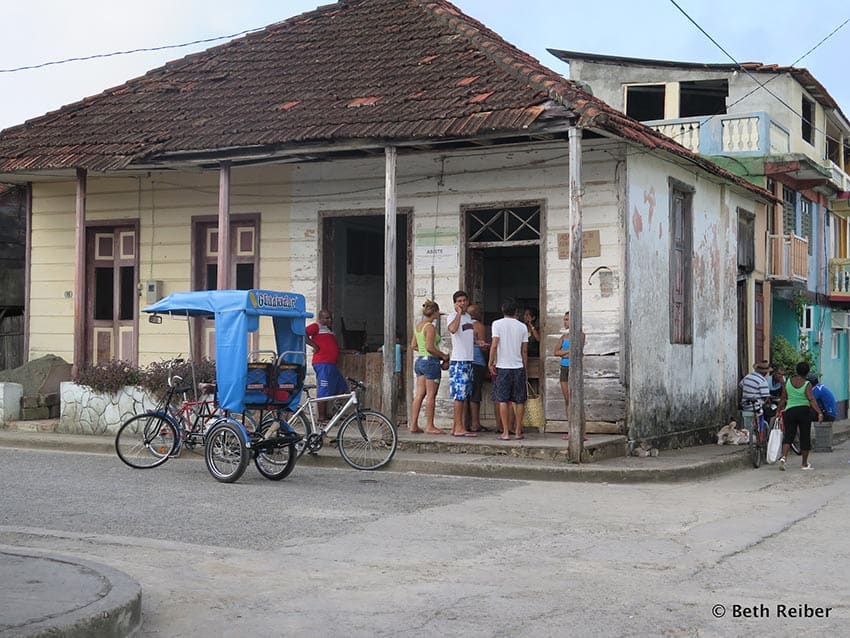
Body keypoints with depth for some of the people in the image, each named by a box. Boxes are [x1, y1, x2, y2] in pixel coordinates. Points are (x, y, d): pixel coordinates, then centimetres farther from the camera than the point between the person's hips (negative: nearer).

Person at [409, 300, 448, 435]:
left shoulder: (418, 325, 11)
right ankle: (429, 426, 3)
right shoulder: (430, 327, -15)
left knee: (419, 394, 8)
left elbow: (413, 346, 16)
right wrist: (443, 355, -9)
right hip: (431, 362, -9)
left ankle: (414, 425, 8)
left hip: (420, 361, 9)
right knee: (431, 395, -1)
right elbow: (430, 347, -21)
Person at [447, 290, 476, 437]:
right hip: (458, 360, -9)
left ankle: (456, 426, 13)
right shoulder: (452, 317, -9)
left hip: (468, 360, 9)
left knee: (465, 395, 9)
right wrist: (458, 313, -24)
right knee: (460, 394, -9)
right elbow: (452, 329, -33)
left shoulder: (468, 316, 18)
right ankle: (458, 428, -7)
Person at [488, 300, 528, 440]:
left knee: (503, 400, 0)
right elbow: (524, 350, 5)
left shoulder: (497, 323, -3)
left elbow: (494, 345, -11)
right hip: (518, 367, 2)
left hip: (502, 367, -2)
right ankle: (518, 432, 11)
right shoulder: (522, 326, 5)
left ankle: (506, 433, -3)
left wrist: (491, 363, -4)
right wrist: (525, 367, 14)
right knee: (519, 400, 9)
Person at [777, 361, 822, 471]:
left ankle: (783, 457, -21)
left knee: (788, 436, 4)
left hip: (789, 411, 3)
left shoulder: (788, 381, 2)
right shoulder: (807, 384, -8)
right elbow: (811, 400, -17)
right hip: (804, 411, -2)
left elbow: (783, 399, 5)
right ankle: (804, 464, 15)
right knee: (805, 437, 9)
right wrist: (819, 413, -19)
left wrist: (779, 410, 15)